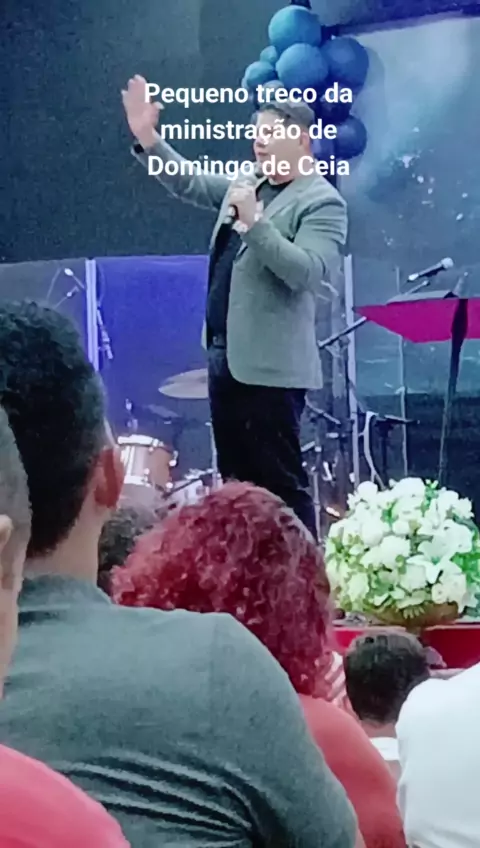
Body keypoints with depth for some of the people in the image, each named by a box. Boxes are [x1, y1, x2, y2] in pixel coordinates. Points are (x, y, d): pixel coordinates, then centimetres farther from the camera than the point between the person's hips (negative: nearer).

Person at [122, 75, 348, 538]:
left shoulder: (322, 203, -11)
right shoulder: (245, 185, 14)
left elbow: (308, 273, -22)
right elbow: (188, 182, 18)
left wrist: (254, 221, -26)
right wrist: (148, 140, 4)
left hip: (270, 365, -8)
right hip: (225, 356, 9)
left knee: (280, 483, -4)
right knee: (236, 480, 14)